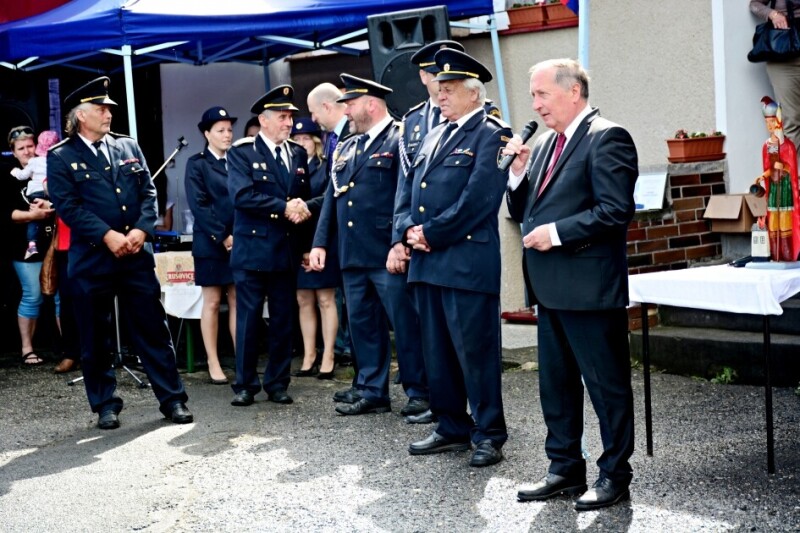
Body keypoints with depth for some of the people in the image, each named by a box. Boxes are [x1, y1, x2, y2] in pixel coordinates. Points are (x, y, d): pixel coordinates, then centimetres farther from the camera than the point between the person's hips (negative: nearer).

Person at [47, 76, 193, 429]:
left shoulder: (128, 147, 13)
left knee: (153, 329, 4)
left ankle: (172, 398, 10)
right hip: (91, 258, -3)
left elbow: (148, 193, 8)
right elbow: (68, 205, -9)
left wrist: (141, 230, -10)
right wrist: (108, 236, -17)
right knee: (94, 336, 4)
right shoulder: (61, 157, 1)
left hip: (137, 254, 3)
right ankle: (105, 405, 16)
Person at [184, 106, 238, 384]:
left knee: (238, 302, 4)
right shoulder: (197, 164, 0)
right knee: (212, 303, 2)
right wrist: (223, 237, -14)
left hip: (239, 242, 4)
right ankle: (213, 364, 8)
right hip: (211, 244, -4)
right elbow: (199, 205, -8)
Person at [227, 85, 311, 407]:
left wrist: (302, 209, -9)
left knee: (283, 320, 8)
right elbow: (242, 195, -16)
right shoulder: (242, 152, -3)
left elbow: (306, 196, 15)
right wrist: (283, 208, -18)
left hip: (287, 250, 5)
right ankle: (245, 384, 8)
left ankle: (277, 383, 16)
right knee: (248, 319, 0)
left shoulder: (298, 154, 13)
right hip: (252, 249, -5)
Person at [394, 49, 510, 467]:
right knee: (437, 350, 13)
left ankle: (489, 434, 6)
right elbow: (408, 189, 18)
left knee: (475, 350, -3)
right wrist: (408, 229, 0)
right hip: (426, 261, 8)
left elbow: (478, 198, -16)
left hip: (467, 263, -8)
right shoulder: (434, 137, 20)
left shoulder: (491, 134, -5)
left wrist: (432, 233, -14)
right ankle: (452, 427, 23)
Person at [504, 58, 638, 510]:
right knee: (556, 384, 15)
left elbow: (616, 211, -19)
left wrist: (557, 232, -19)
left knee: (607, 383, 2)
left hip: (590, 286, -9)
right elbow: (523, 212, 17)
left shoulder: (606, 137, -11)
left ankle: (615, 475, 13)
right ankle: (566, 469, 26)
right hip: (551, 287, 9)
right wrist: (519, 171, 0)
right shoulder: (547, 143, 15)